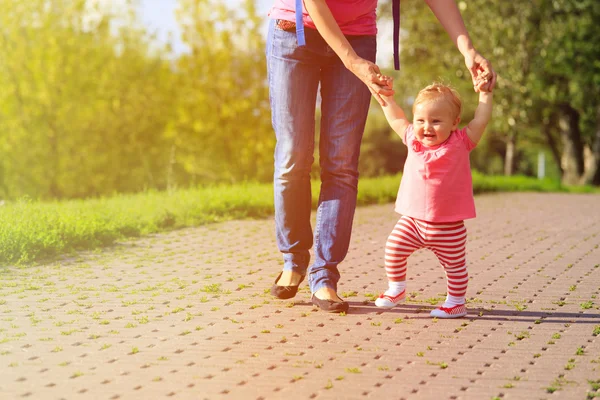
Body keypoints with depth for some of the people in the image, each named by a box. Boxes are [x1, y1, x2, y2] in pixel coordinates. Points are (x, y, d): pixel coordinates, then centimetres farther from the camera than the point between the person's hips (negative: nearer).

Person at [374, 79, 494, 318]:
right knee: (394, 248, -1)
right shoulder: (413, 140, 2)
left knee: (454, 264, 5)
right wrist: (387, 96, 15)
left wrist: (484, 93, -6)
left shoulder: (460, 142, -8)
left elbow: (481, 119, -7)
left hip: (448, 225, -3)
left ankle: (456, 302, 21)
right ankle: (396, 289, 19)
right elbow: (396, 118, 14)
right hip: (413, 219, 3)